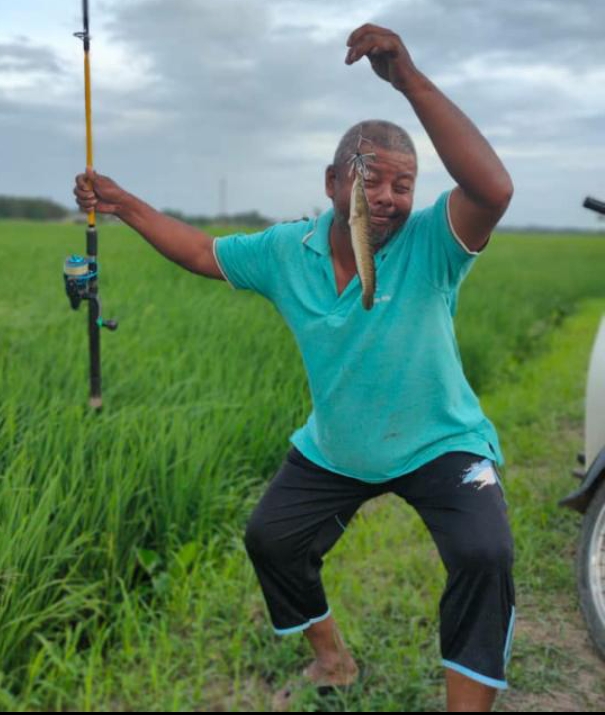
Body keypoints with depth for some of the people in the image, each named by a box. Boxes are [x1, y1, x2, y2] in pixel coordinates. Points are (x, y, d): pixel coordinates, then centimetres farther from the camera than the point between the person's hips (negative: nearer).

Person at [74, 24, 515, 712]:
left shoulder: (429, 244, -23)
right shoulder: (285, 250, -9)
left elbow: (493, 190, -43)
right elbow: (203, 252, 7)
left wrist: (411, 80, -48)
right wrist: (126, 206, 5)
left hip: (439, 447, -5)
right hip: (332, 451, 5)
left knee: (484, 555, -26)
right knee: (269, 539, 13)